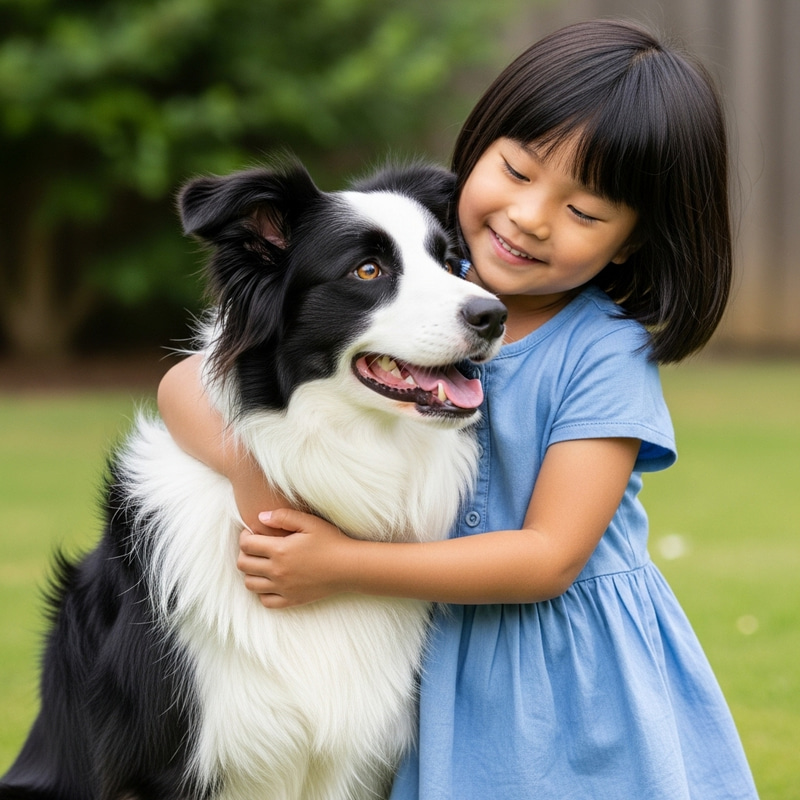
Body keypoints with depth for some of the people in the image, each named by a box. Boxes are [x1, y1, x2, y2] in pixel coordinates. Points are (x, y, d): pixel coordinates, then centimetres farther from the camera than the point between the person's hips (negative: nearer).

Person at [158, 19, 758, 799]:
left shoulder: (605, 353, -14)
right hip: (444, 674, 2)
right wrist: (244, 462, -27)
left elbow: (550, 557, -18)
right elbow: (186, 382, -5)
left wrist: (342, 566, -23)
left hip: (577, 682, -2)